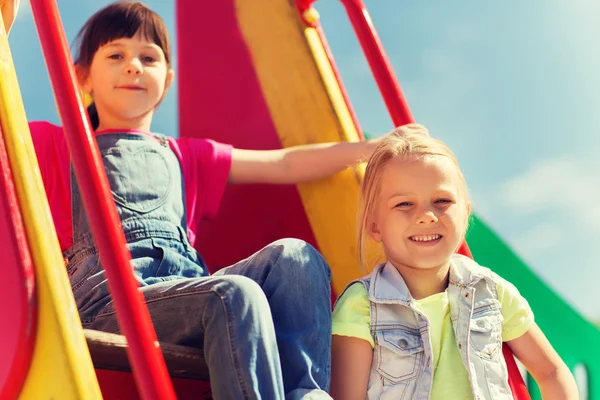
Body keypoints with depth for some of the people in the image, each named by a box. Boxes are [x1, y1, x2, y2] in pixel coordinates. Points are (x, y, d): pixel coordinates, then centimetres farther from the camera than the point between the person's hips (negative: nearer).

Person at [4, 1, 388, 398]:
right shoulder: (55, 145, 23)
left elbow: (284, 164, 24)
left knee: (295, 256, -20)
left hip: (188, 287, 5)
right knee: (234, 294, -33)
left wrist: (369, 147, 13)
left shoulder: (186, 156, 31)